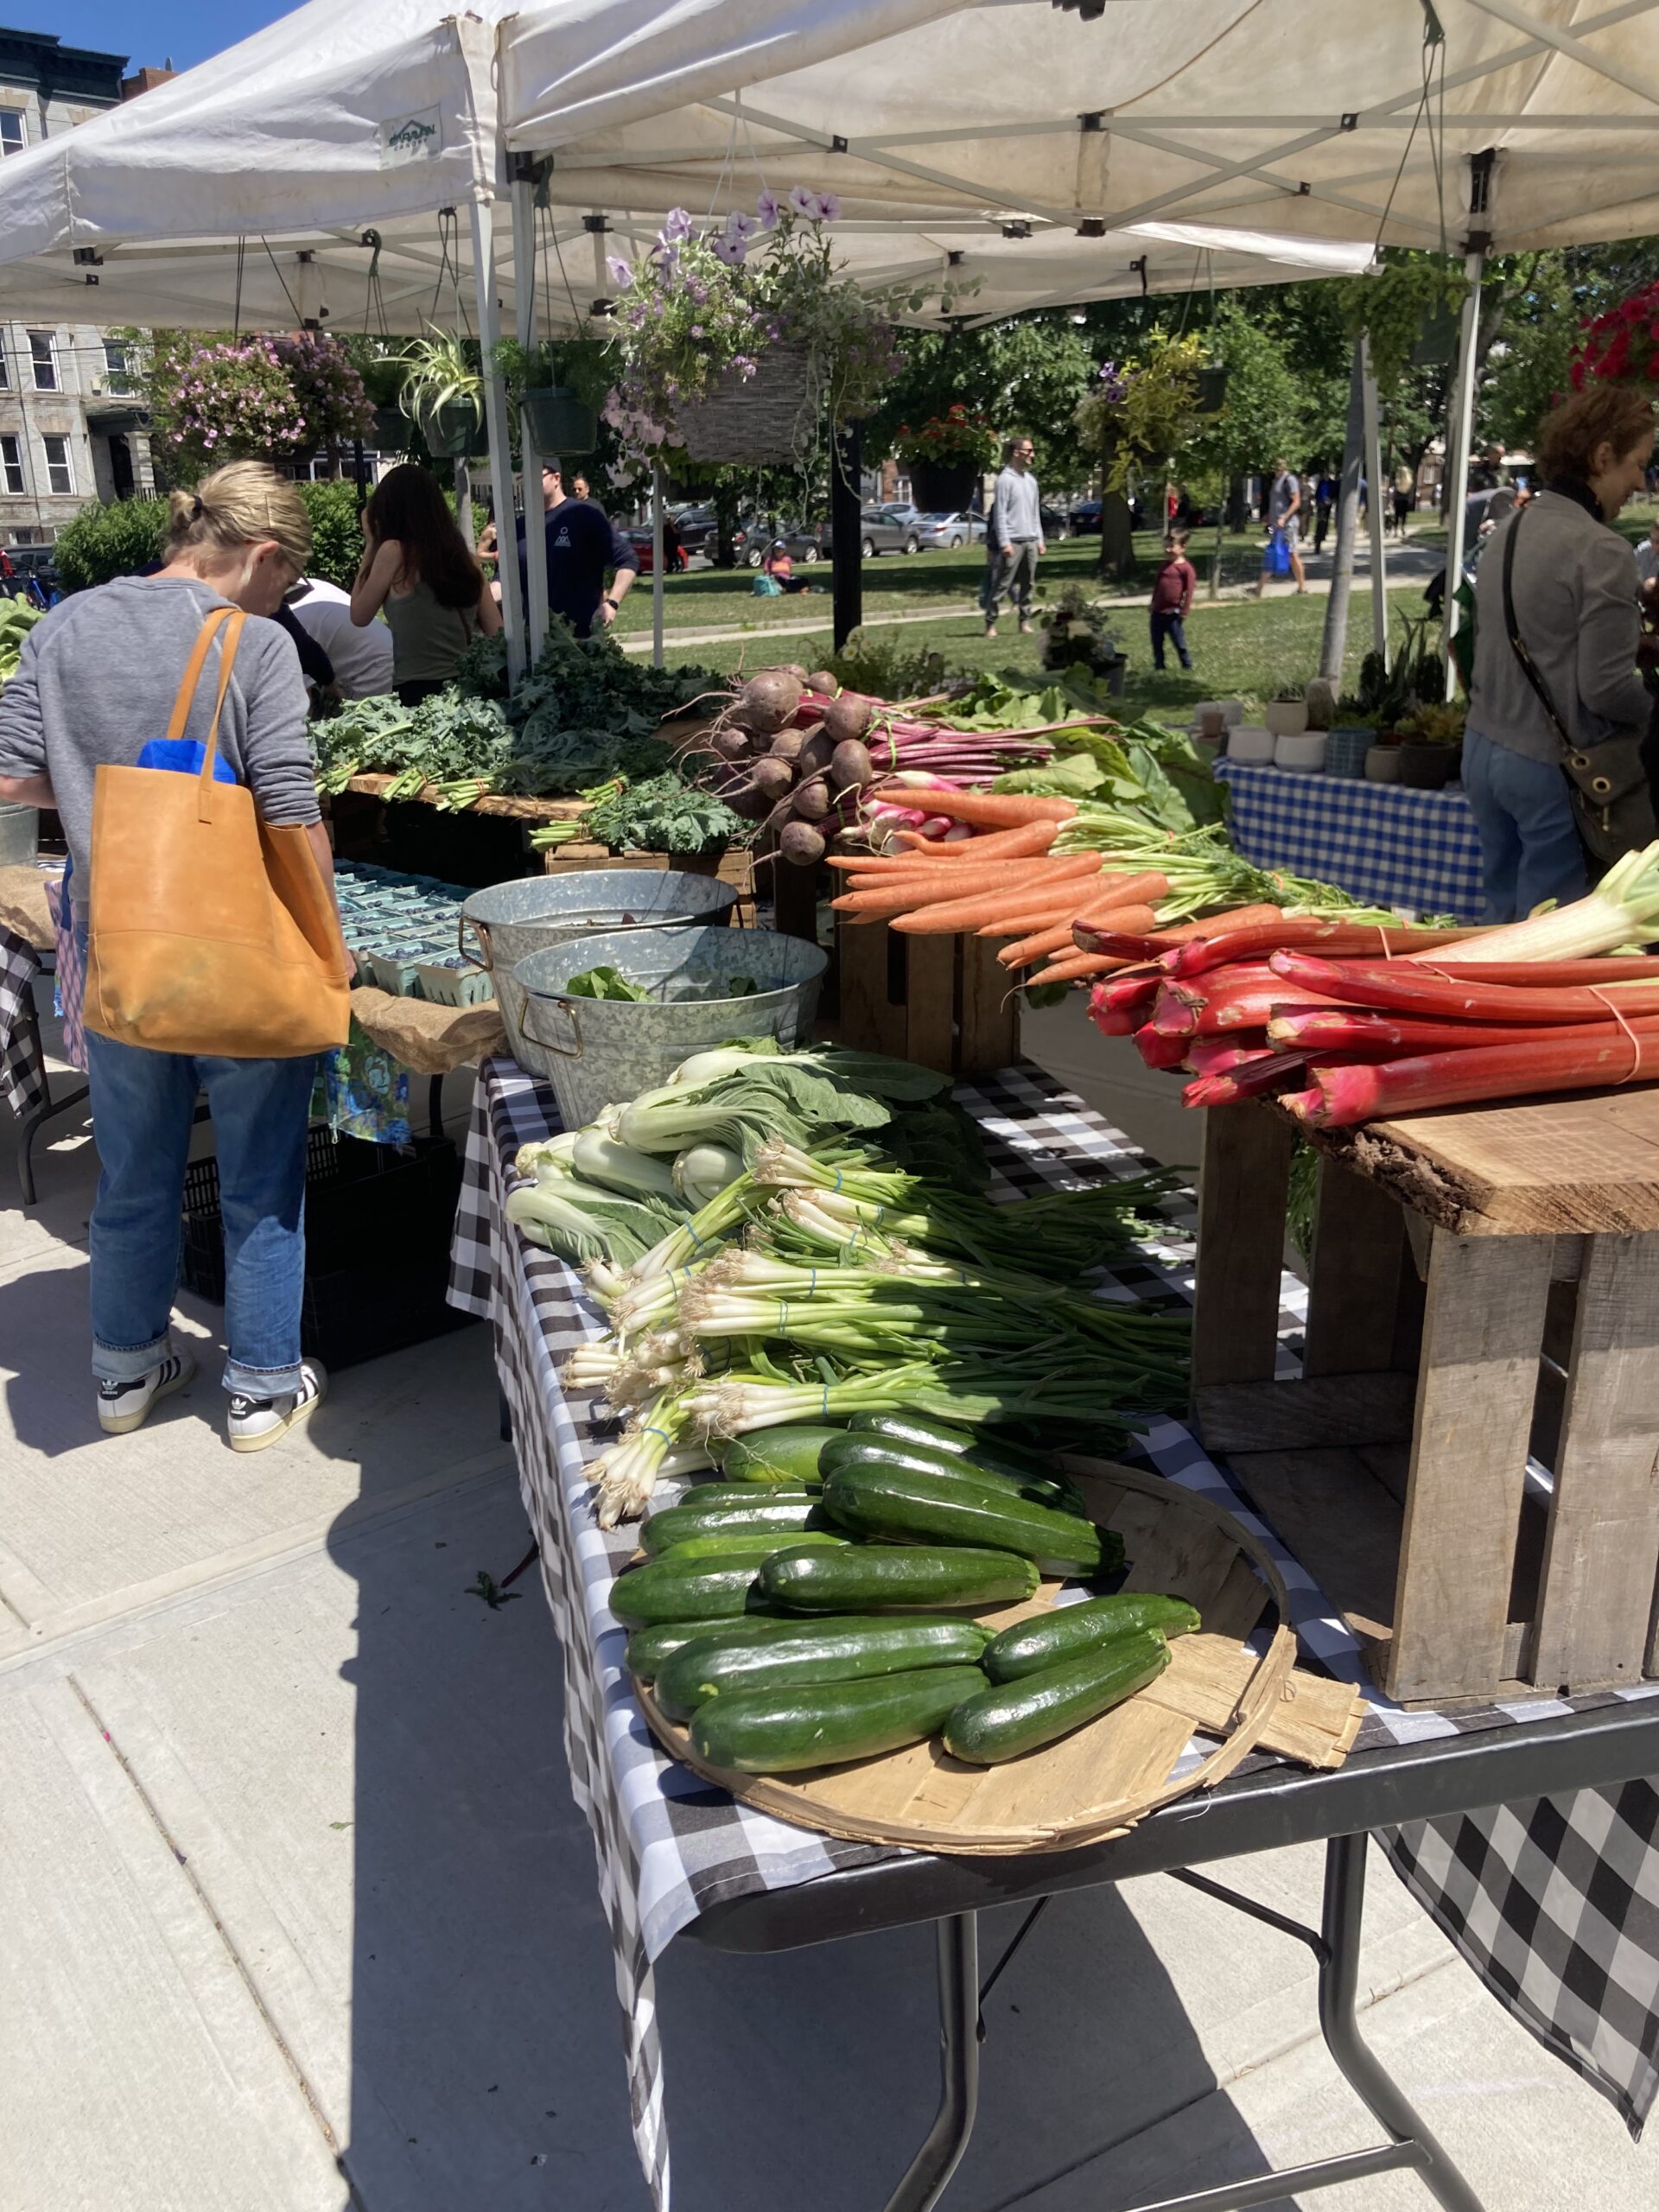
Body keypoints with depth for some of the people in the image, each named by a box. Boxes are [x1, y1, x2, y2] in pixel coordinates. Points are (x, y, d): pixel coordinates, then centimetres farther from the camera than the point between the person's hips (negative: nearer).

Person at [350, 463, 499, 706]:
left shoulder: (394, 551, -5)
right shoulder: (462, 552, 9)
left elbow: (360, 617, 7)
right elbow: (497, 634, 6)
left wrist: (370, 545, 12)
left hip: (418, 693, -5)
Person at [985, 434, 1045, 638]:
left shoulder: (1031, 480, 16)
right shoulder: (1005, 479, -7)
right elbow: (1000, 514, -11)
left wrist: (1039, 540, 15)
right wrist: (1004, 542, -17)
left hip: (1030, 541, 7)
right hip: (1013, 541, -7)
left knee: (1027, 584, 6)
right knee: (1002, 584, -7)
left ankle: (1025, 623, 11)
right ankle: (990, 623, -4)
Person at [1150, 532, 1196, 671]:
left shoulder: (1186, 568, -11)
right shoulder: (1163, 565, 10)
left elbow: (1189, 591, -11)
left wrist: (1185, 611, -12)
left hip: (1173, 613, -6)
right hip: (1158, 611, 6)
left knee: (1179, 641, 2)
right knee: (1157, 642, 9)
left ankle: (1187, 665, 15)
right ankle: (1159, 666, 19)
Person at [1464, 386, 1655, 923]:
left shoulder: (1508, 529, 6)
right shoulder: (1600, 550, -19)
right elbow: (1606, 690, -19)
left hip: (1483, 750, 8)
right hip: (1550, 769, -8)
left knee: (1502, 912, 19)